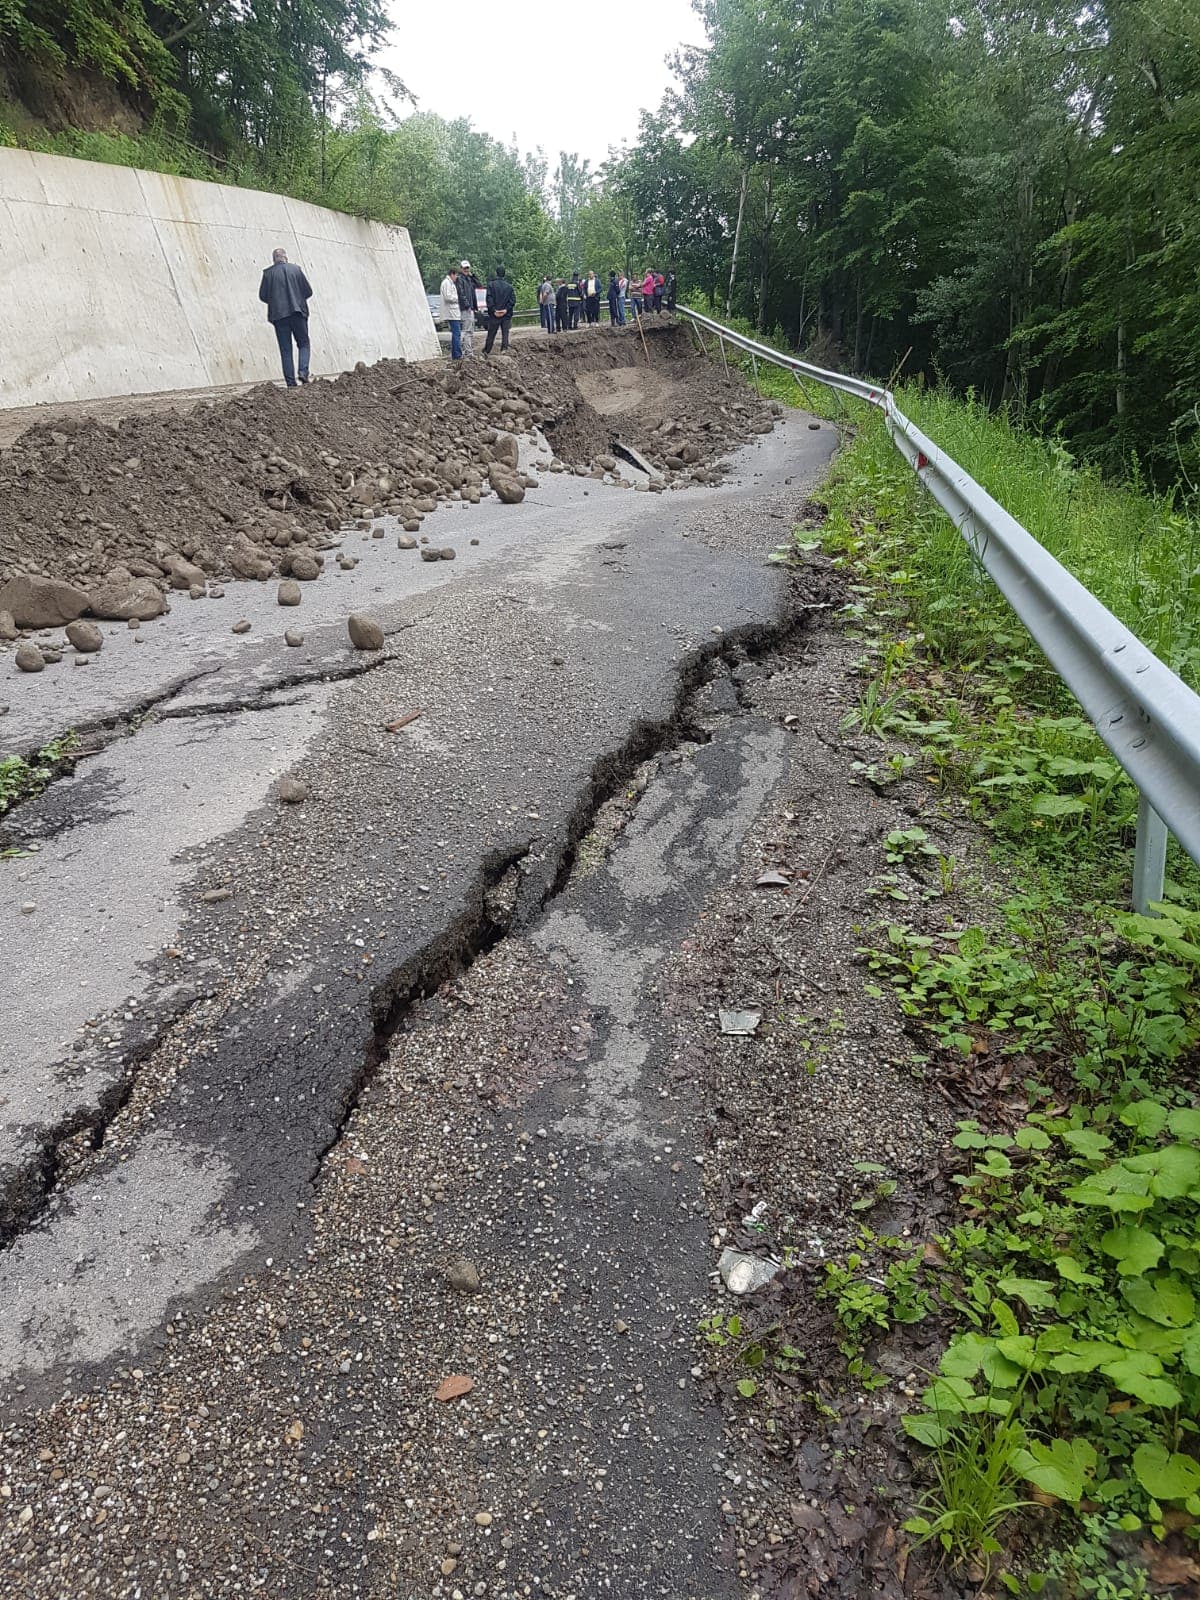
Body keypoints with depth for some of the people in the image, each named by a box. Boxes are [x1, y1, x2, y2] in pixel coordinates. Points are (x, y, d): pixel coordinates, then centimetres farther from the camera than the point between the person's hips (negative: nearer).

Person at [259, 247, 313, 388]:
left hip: (279, 315, 0)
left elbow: (263, 296, 4)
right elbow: (308, 291, 4)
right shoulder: (295, 269, 3)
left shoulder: (268, 273, 3)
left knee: (285, 349, 3)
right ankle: (303, 372, -13)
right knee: (303, 344, 10)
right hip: (297, 312, 0)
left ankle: (290, 382, -2)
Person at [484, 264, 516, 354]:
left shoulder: (491, 285, -3)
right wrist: (506, 309, -6)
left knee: (491, 334, 6)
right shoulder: (509, 286, 4)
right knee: (505, 333, 5)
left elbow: (489, 299, -11)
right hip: (506, 315, 1)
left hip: (494, 315, -1)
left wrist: (493, 310, -9)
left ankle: (486, 351, 12)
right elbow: (513, 299, -1)